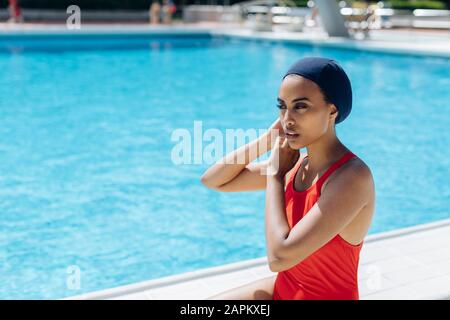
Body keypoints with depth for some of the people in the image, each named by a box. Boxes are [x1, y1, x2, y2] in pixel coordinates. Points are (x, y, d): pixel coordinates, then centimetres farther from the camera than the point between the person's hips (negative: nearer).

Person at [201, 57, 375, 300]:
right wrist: (268, 140, -8)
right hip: (284, 287, 7)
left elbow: (280, 257, -32)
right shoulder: (296, 164, -4)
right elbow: (213, 181, 4)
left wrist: (274, 173, -19)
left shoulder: (352, 176, -27)